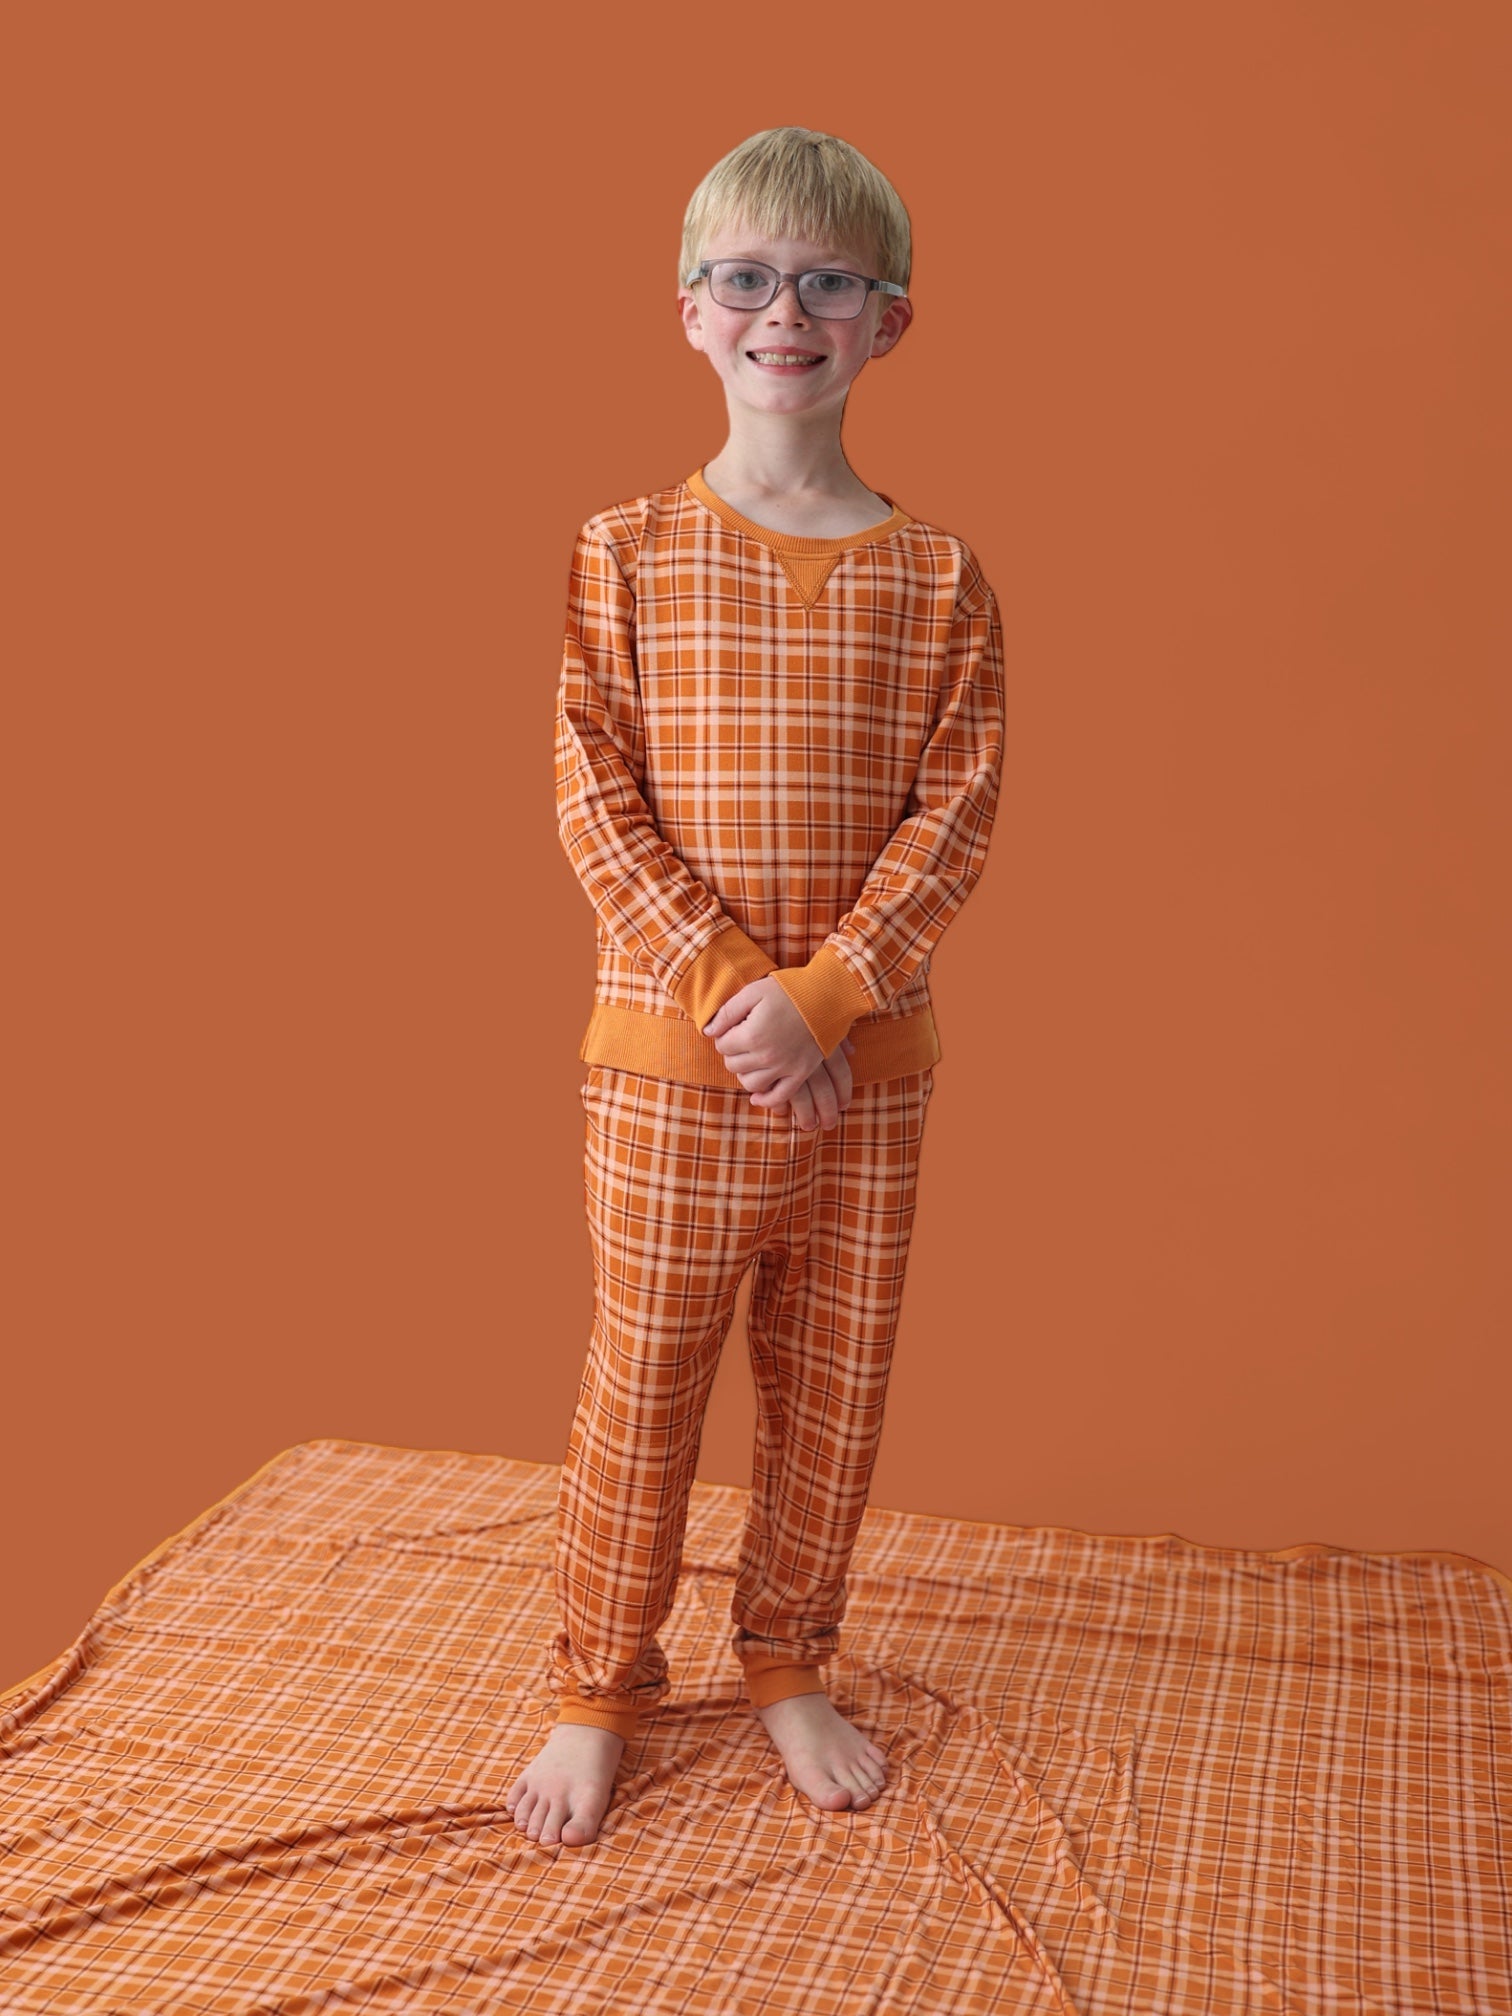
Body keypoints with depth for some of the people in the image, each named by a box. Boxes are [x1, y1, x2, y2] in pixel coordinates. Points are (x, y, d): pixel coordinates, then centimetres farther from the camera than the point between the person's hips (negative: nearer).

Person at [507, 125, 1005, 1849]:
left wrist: (821, 992, -15)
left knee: (834, 1384, 12)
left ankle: (787, 1665, 33)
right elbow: (596, 802, -5)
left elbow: (957, 809, -3)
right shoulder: (625, 552, 0)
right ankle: (597, 1689, 26)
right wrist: (727, 986, -15)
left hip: (868, 1059, 2)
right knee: (643, 1379, 6)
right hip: (670, 1052, -1)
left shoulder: (936, 575, 3)